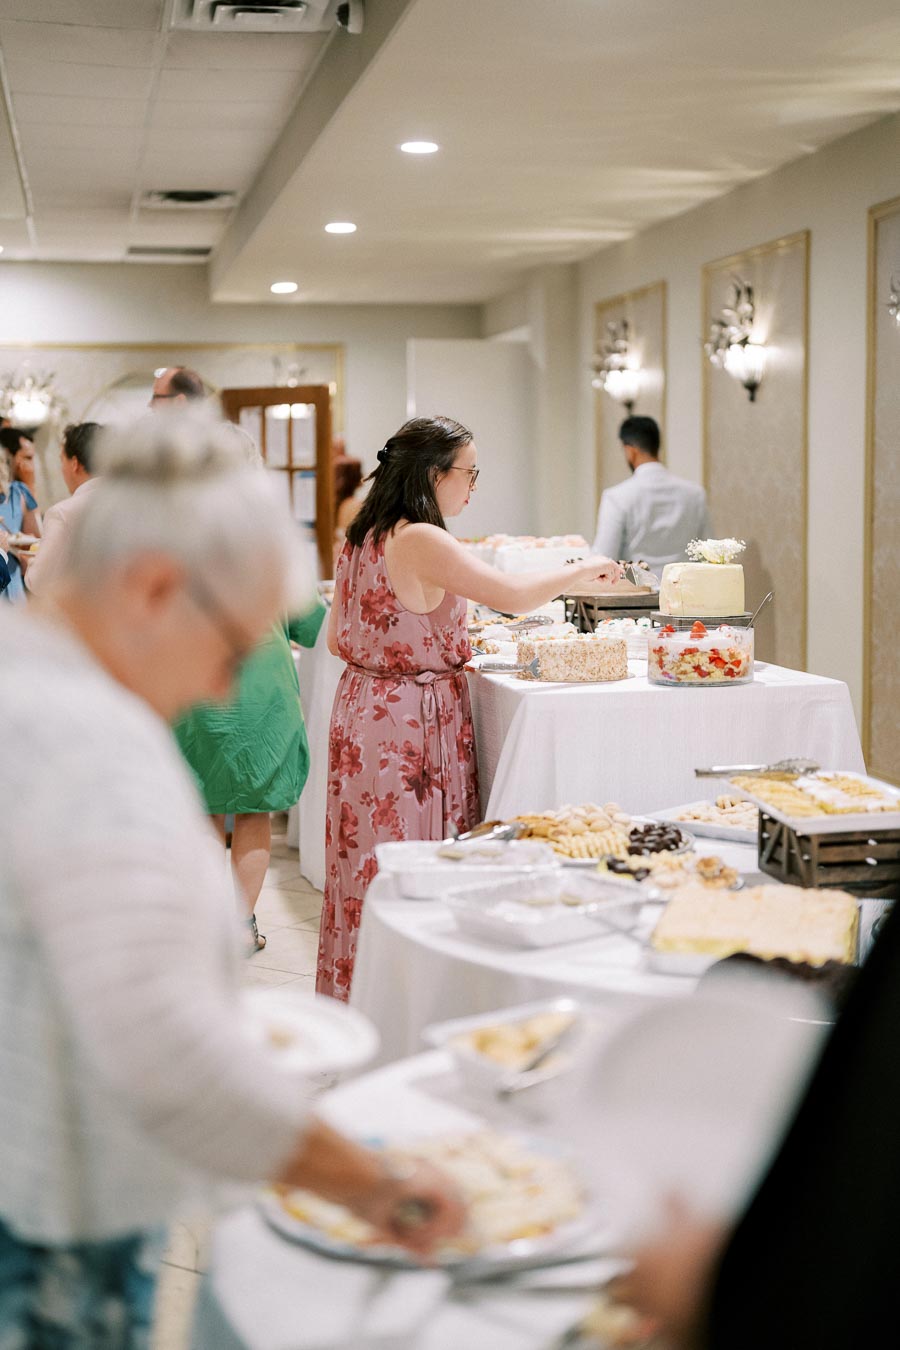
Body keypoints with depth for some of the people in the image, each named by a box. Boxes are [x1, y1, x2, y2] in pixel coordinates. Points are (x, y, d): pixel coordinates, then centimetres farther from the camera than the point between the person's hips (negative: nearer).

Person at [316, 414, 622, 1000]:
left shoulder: (363, 538, 9)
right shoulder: (420, 540, -19)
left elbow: (338, 640, 15)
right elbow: (516, 594, -20)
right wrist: (586, 568, -4)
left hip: (366, 705, 9)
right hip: (413, 722, -9)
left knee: (373, 860, 14)